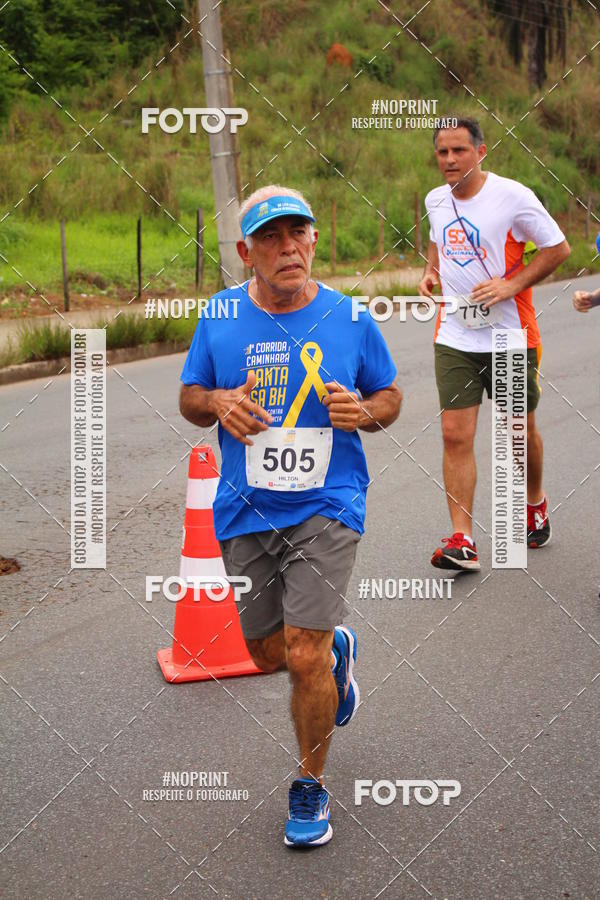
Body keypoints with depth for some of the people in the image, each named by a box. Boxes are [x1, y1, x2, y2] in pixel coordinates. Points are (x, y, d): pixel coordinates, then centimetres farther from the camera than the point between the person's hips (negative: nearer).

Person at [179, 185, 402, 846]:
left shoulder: (349, 319, -2)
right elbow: (189, 397, 10)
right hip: (245, 512, 3)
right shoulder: (220, 319, 1)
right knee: (268, 653, 13)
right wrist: (218, 403, -13)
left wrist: (364, 412, -14)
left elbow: (389, 395, 9)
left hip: (327, 506, -3)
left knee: (304, 657, -10)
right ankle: (337, 649, 49)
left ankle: (310, 788, 16)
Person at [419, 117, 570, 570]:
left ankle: (536, 503, 41)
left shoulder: (513, 196, -11)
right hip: (454, 337, 3)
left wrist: (512, 285, -16)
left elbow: (558, 248, -5)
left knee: (521, 431, 11)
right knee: (455, 435, -7)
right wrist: (430, 272, 6)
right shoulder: (436, 200, 5)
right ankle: (462, 540, -4)